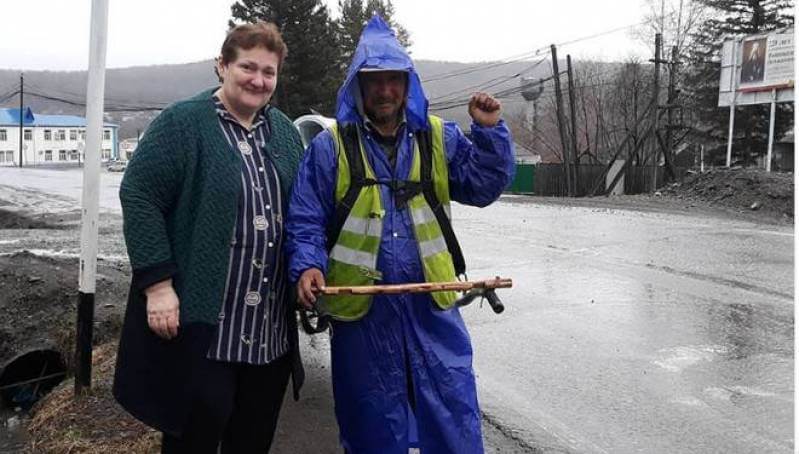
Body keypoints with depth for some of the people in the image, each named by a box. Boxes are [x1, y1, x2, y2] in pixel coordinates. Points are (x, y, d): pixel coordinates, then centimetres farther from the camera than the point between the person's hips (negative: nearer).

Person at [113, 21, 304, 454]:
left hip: (271, 324, 6)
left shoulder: (284, 130, 11)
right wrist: (158, 284, -18)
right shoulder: (182, 122, -8)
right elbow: (139, 196, -12)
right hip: (201, 315, -5)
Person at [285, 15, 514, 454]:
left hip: (431, 303, 2)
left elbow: (483, 186, 1)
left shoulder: (439, 138, 6)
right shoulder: (330, 146, -1)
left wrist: (489, 131, -10)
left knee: (455, 417, 9)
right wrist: (308, 267, -18)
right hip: (360, 308, -1)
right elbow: (305, 221, -1)